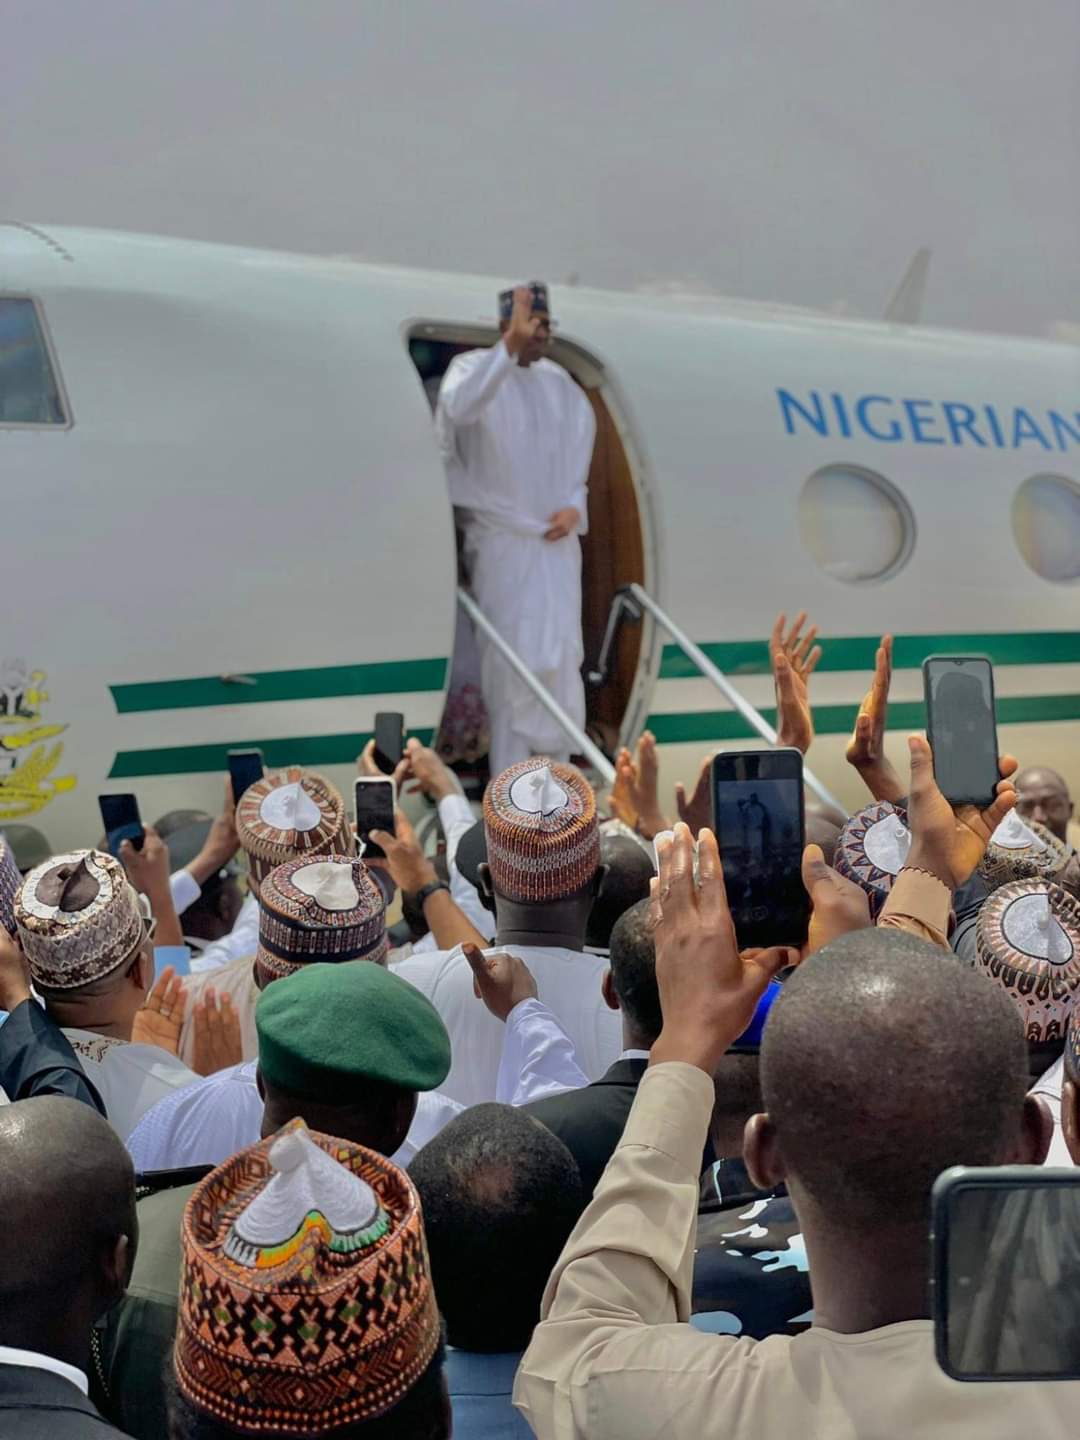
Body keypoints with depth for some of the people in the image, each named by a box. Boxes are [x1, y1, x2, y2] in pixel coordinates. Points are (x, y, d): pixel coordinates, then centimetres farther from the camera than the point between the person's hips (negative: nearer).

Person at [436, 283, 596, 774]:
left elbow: (578, 451, 19)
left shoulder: (558, 381, 10)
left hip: (556, 539, 5)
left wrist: (575, 505, 1)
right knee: (510, 657, -6)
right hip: (502, 540, -5)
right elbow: (458, 407, -33)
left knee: (560, 655, 7)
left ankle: (555, 766, 18)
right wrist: (511, 345, -43)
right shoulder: (474, 366, -8)